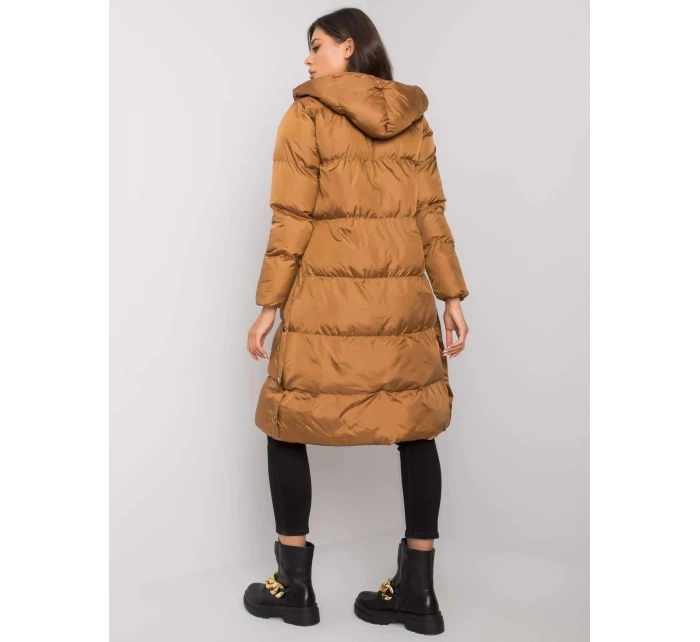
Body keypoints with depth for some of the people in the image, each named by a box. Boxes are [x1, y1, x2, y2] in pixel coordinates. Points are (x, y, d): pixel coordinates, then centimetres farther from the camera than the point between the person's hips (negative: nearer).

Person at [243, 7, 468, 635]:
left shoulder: (307, 116, -2)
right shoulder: (415, 119, 11)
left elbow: (291, 221, -6)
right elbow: (432, 217, 8)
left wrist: (268, 305, -1)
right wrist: (452, 296, 10)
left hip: (326, 301, -4)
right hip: (405, 300, 5)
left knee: (288, 424, 9)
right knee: (416, 427, 10)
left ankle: (294, 584, 16)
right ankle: (417, 590, 16)